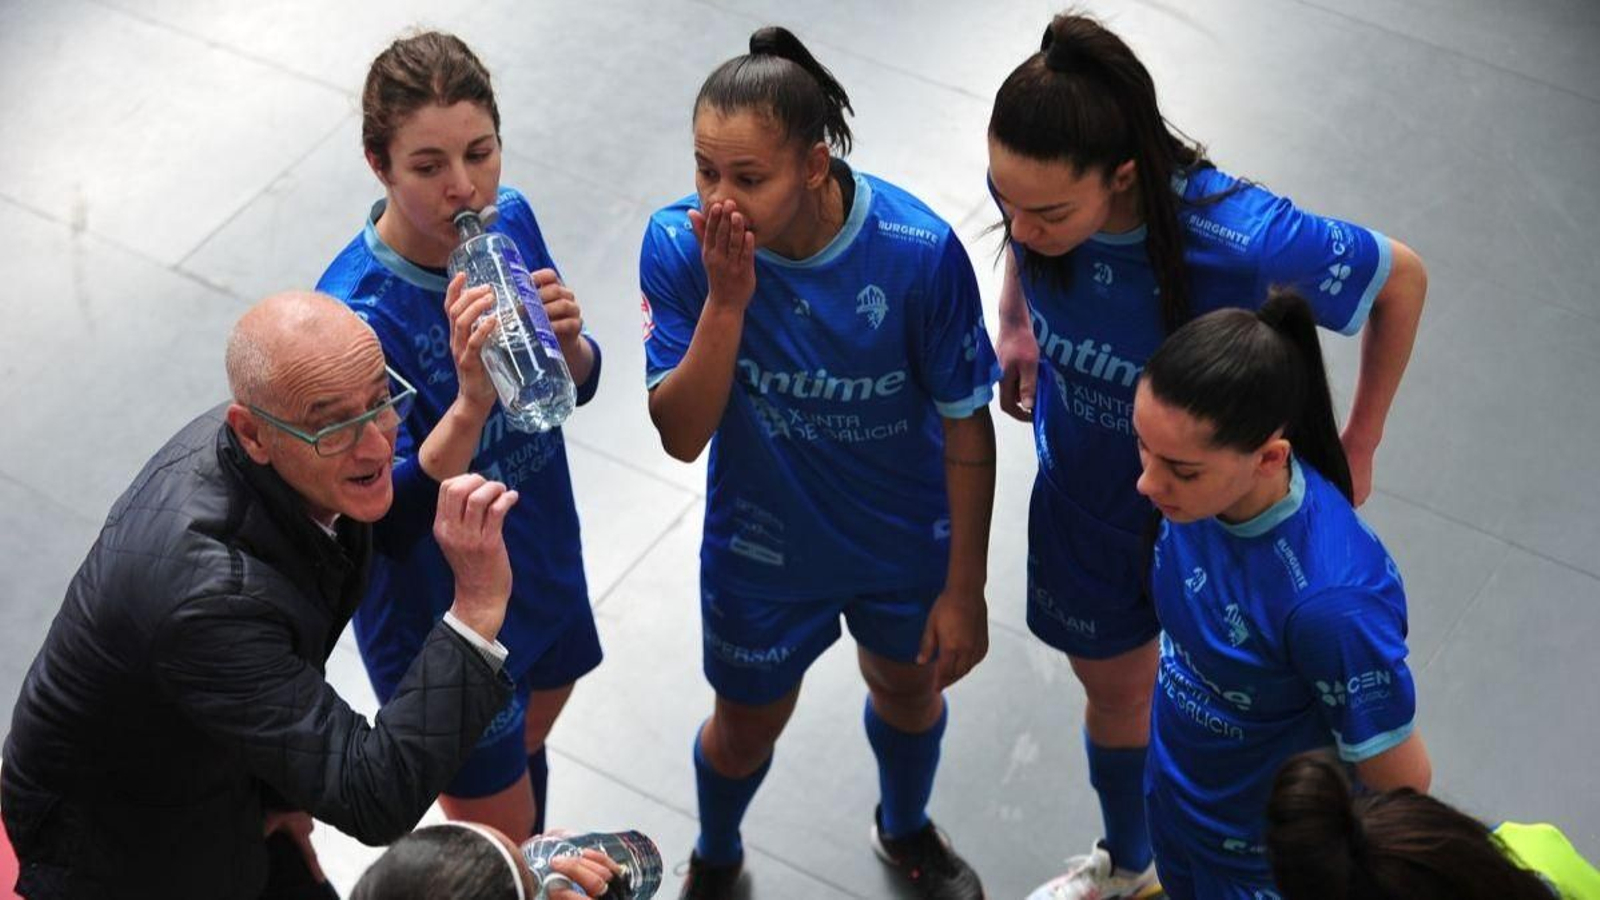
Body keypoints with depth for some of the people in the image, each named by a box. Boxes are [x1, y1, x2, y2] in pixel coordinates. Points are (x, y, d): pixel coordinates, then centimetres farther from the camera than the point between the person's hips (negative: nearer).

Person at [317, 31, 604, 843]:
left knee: (527, 746, 33)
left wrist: (567, 341, -24)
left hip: (543, 558, 6)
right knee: (499, 843, 13)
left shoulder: (508, 219, -13)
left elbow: (575, 387, -1)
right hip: (440, 608, -6)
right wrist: (472, 398, -45)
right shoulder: (357, 312, -32)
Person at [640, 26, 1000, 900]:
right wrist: (726, 301, -39)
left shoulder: (919, 251, -30)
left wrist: (964, 588, -9)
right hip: (763, 545, 0)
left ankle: (905, 830, 63)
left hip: (905, 537, 0)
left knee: (907, 689, 28)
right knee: (746, 727, 23)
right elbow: (681, 435, -25)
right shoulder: (679, 245, -27)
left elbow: (965, 424, -16)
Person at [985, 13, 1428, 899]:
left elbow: (1402, 279, -21)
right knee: (1113, 685, 27)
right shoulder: (1034, 189, -28)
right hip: (1085, 497, 4)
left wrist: (1358, 444, -11)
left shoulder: (1242, 240, -41)